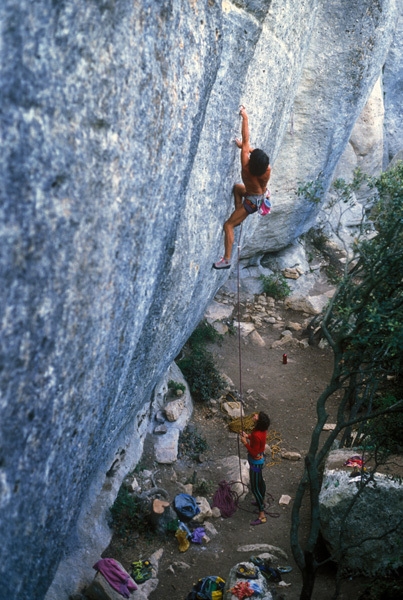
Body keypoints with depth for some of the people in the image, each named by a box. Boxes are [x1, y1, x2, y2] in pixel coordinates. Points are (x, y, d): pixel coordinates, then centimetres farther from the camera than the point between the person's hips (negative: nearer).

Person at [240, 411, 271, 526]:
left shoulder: (257, 435, -36)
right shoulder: (261, 429, -9)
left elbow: (254, 453, -28)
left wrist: (245, 443, -24)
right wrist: (248, 436, 0)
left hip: (256, 462, -9)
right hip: (259, 460, 9)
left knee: (255, 488, 2)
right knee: (260, 481, 29)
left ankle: (261, 516, 9)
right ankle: (262, 501, 52)